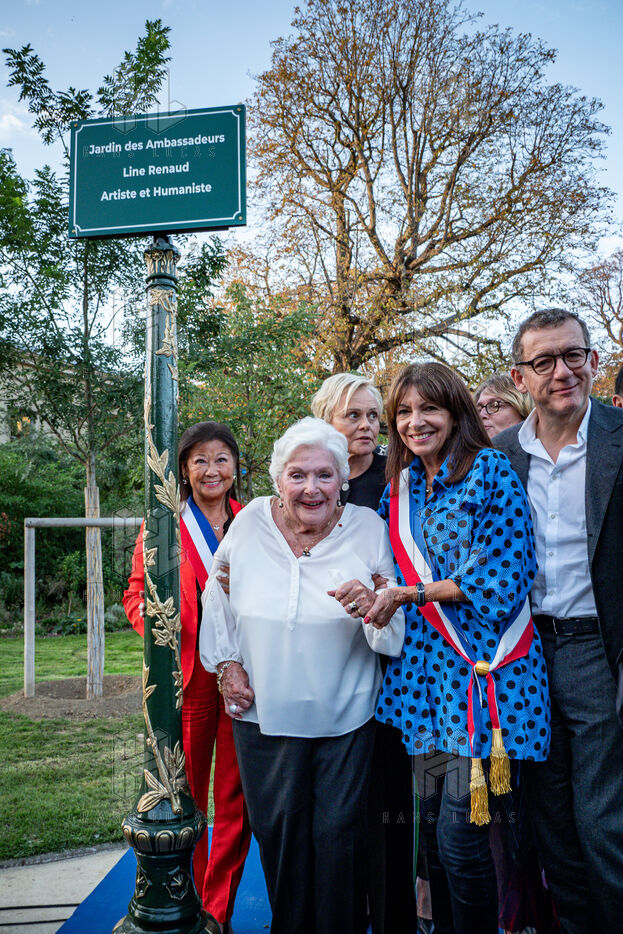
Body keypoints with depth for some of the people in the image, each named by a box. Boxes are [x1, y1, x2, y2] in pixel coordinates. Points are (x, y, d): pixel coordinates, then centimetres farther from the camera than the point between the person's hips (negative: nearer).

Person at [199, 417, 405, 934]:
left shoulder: (368, 529, -8)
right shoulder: (251, 523, -5)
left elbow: (395, 635, -7)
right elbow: (218, 600, 11)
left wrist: (372, 609, -28)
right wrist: (227, 663, 7)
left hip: (346, 717, -1)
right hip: (263, 712, 2)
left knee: (339, 833, 6)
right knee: (279, 832, 14)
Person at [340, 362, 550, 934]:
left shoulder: (490, 472, -5)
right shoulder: (400, 486, 13)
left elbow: (506, 573, -12)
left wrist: (410, 593, -13)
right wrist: (376, 591, 1)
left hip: (481, 667, -6)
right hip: (423, 666, 6)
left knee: (460, 834, -4)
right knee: (432, 823, 13)